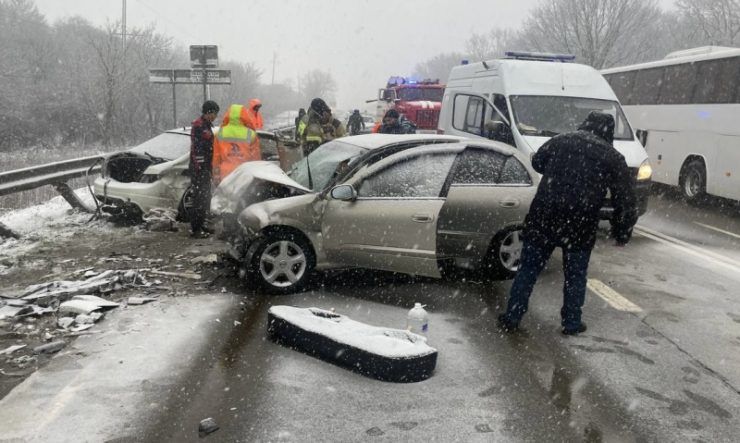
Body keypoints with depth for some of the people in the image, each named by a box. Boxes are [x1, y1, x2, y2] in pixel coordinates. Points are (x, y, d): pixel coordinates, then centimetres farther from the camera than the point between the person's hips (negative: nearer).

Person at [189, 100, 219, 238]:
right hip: (198, 168, -10)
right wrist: (199, 166, -24)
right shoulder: (197, 125, -13)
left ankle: (201, 224, 25)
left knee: (205, 197, 15)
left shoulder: (207, 125, 18)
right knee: (199, 197, -9)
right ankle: (196, 229, -6)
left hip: (205, 167, 10)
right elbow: (196, 148, -20)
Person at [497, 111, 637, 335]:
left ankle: (511, 317, 13)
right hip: (580, 225, -1)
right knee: (575, 275, 15)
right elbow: (625, 200, 4)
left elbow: (537, 162, 24)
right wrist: (622, 233, 13)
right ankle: (571, 322, 22)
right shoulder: (613, 157, 5)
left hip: (543, 218, 1)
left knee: (528, 269, 9)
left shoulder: (559, 141, 9)